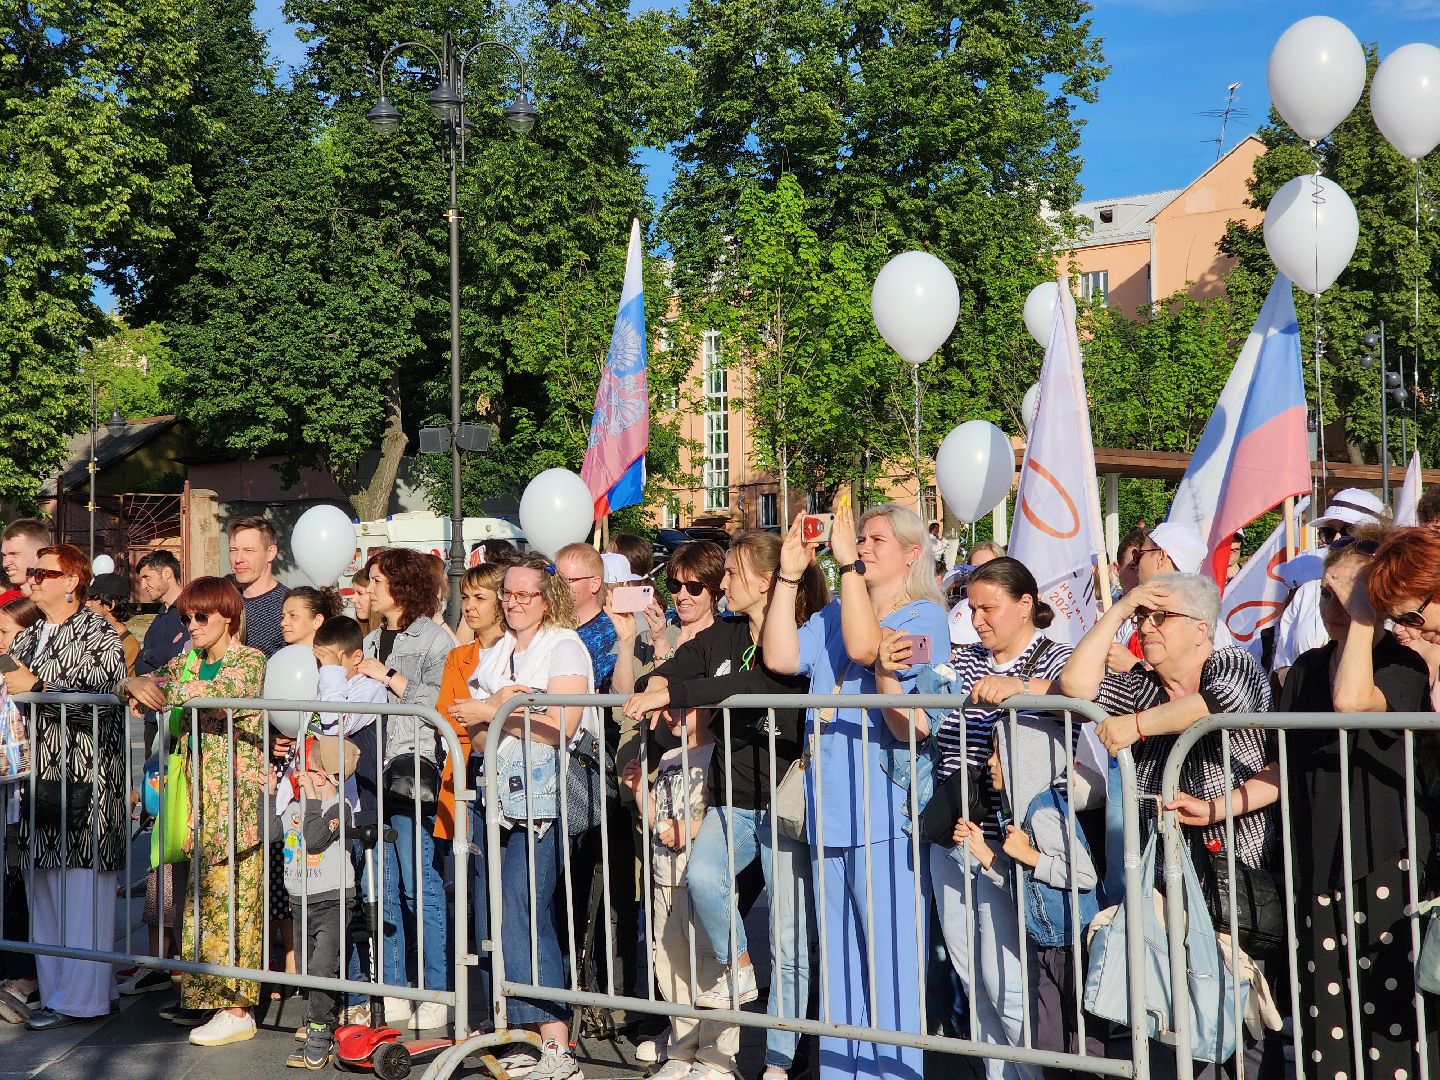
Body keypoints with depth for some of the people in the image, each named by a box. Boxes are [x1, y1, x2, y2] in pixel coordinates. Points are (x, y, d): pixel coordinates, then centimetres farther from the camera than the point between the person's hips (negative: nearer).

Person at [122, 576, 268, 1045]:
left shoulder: (249, 661, -7)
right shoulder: (189, 659, 16)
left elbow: (214, 692, -24)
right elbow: (153, 682, 10)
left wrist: (159, 688, -15)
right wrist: (134, 683, -12)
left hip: (237, 794, -7)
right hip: (201, 797, 7)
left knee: (230, 896, -6)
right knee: (202, 893, 11)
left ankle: (236, 1008, -1)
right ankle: (202, 997, 21)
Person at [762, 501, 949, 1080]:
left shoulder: (924, 615, -3)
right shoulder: (836, 613, 16)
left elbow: (864, 646, -21)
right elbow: (780, 658, 5)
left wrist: (848, 562, -18)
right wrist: (789, 576, 3)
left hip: (883, 809, -7)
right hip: (830, 807, 7)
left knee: (890, 952, -2)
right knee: (839, 951, 15)